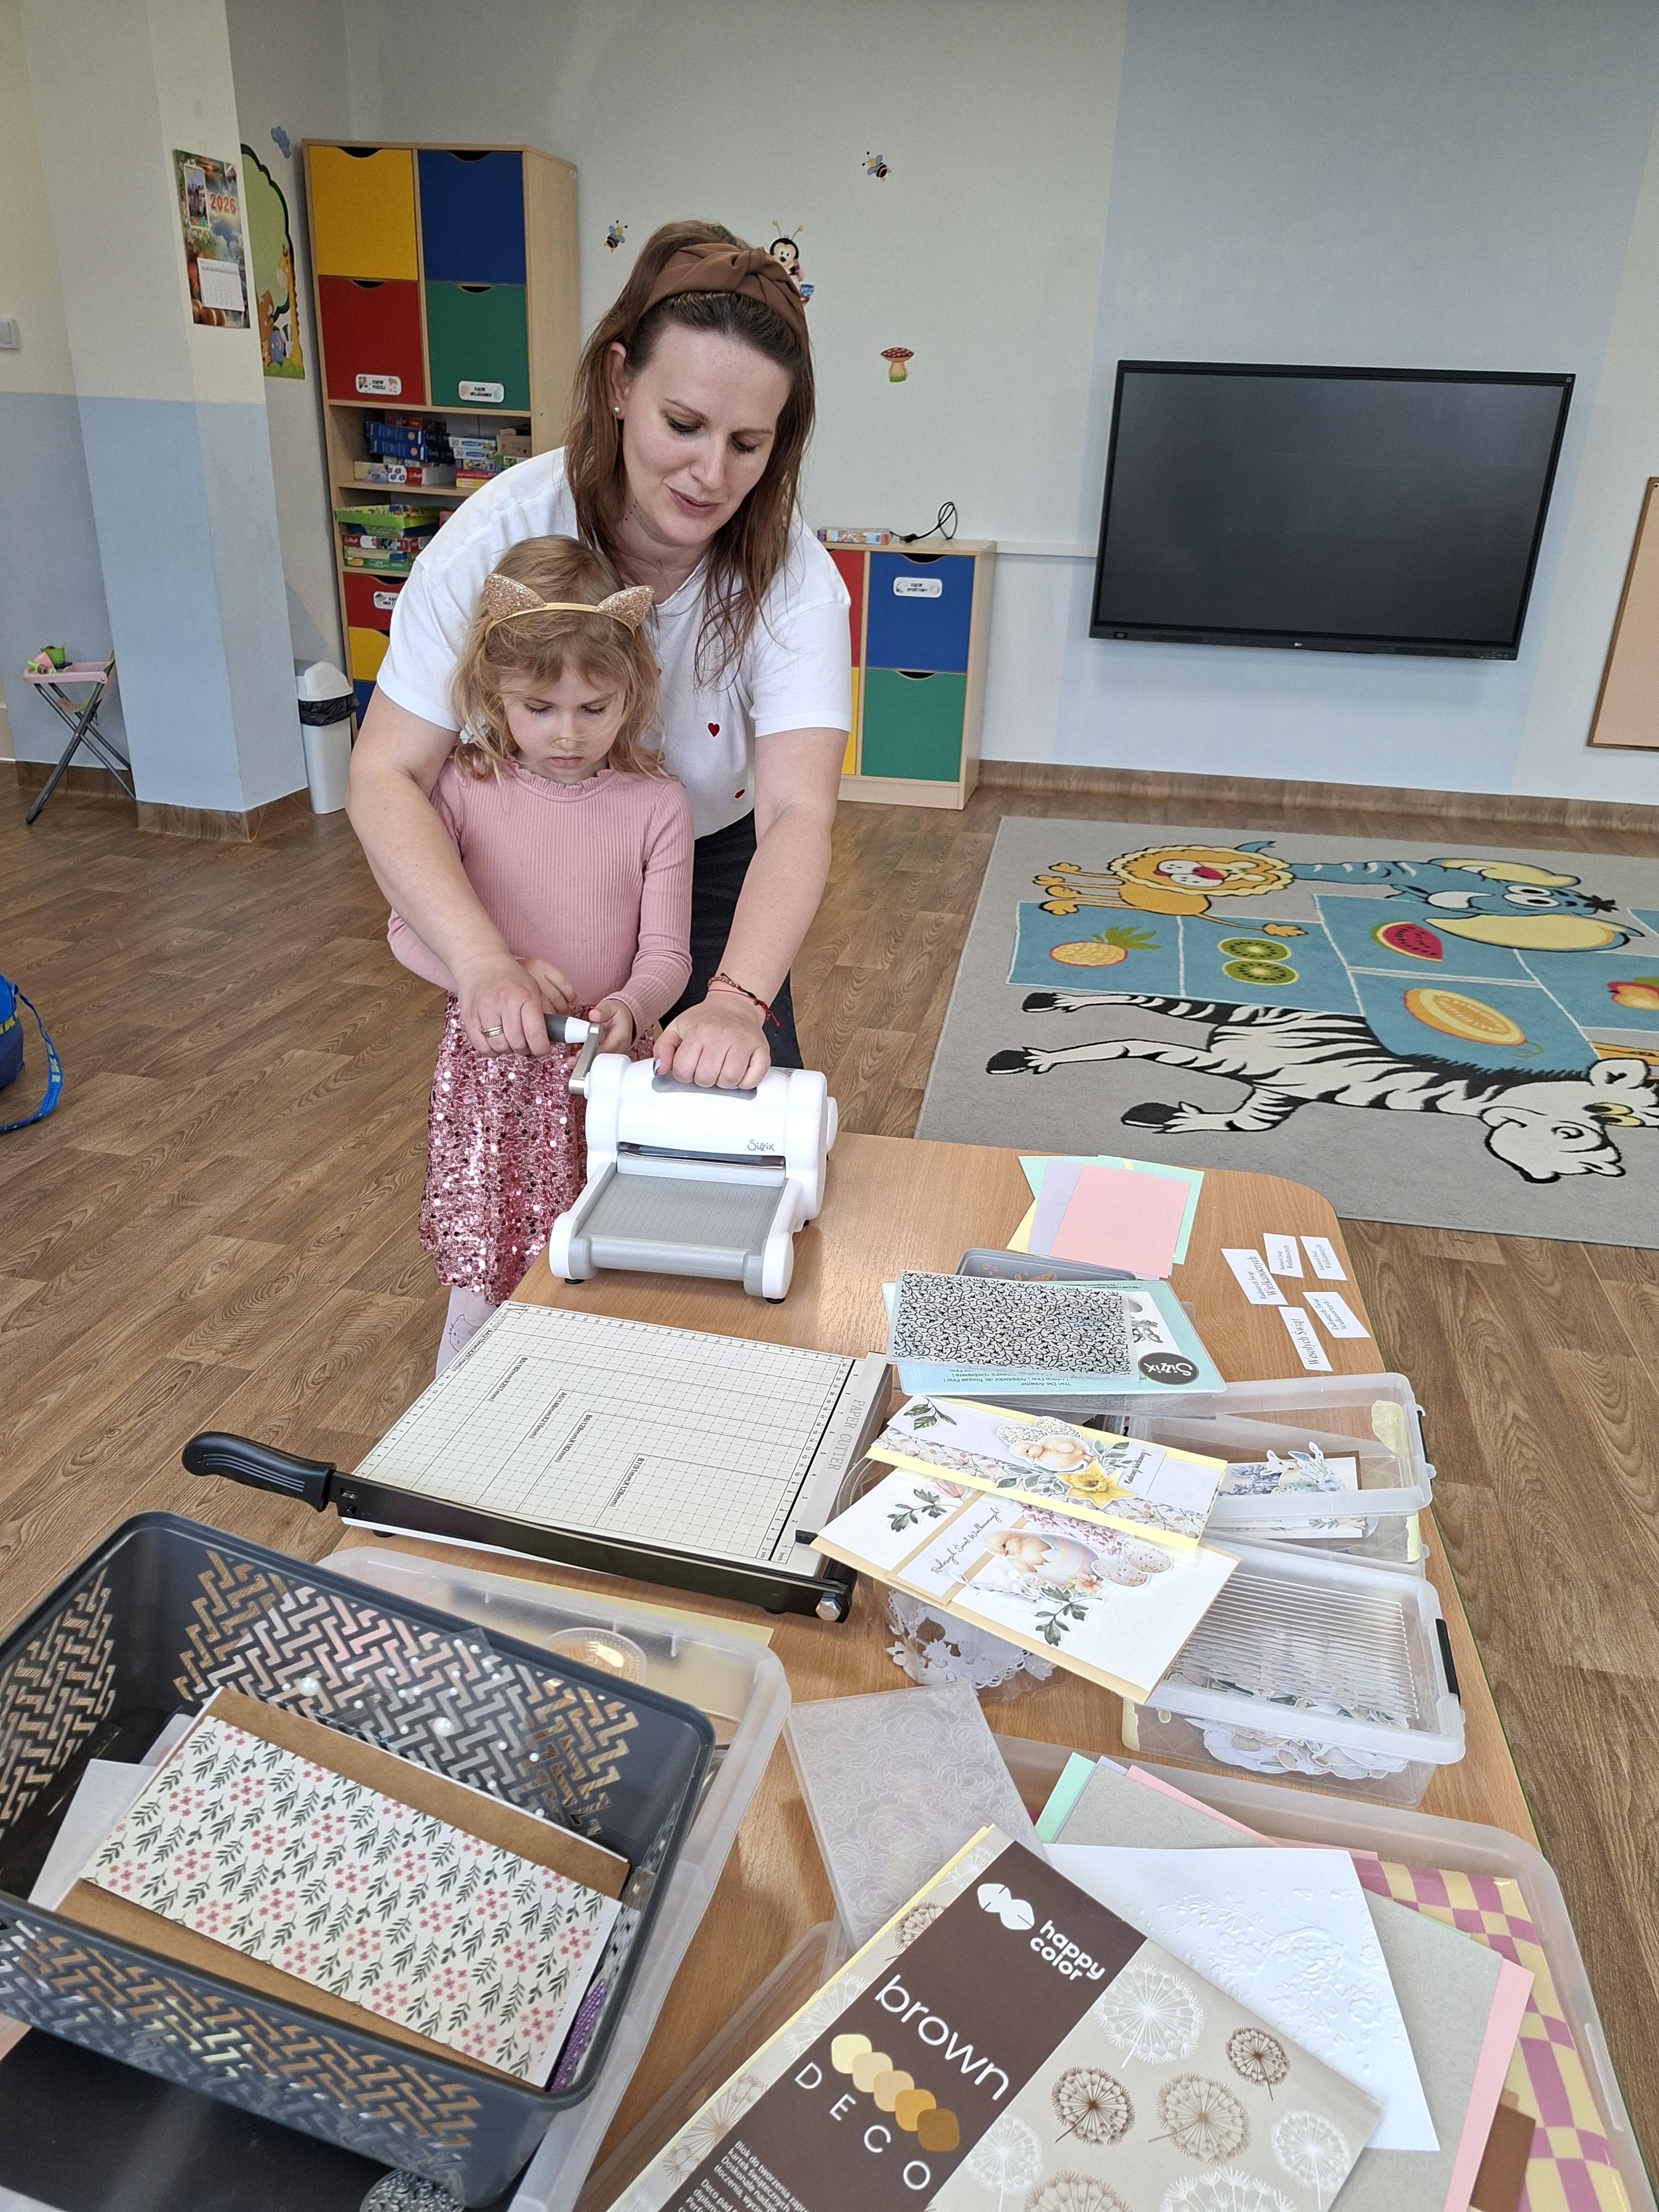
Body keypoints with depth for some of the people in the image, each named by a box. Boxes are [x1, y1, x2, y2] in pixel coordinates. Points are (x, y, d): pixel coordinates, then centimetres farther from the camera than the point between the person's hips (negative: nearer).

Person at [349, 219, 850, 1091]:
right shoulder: (497, 536, -27)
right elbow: (389, 775, -28)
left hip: (715, 863, 1)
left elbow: (798, 812, -38)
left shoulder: (793, 579, -26)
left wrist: (737, 1001, -55)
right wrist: (482, 959, -45)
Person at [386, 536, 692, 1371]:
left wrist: (628, 1007, -28)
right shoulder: (464, 787, -6)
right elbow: (407, 930, -4)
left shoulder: (655, 803, -7)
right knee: (481, 1273, 11)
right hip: (489, 1068, 0)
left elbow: (667, 953, -6)